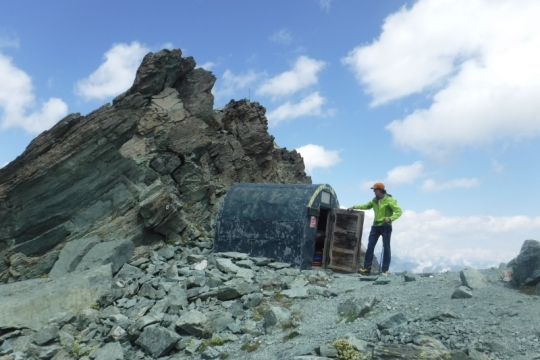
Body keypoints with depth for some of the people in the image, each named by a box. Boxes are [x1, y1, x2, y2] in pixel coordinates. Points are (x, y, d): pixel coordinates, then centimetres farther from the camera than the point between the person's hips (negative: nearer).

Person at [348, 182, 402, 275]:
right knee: (370, 247, 1)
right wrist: (354, 207, 13)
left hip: (386, 227, -6)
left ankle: (385, 270, 9)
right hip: (376, 226, 6)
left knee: (386, 248, 2)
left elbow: (398, 211, -14)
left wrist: (390, 219, -30)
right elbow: (366, 206, 23)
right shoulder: (375, 200, 9)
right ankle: (367, 268, 4)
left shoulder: (389, 200, -11)